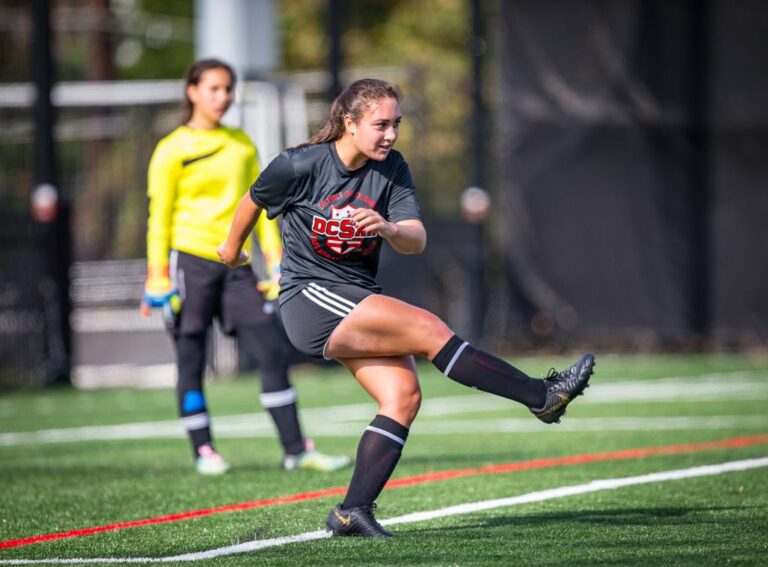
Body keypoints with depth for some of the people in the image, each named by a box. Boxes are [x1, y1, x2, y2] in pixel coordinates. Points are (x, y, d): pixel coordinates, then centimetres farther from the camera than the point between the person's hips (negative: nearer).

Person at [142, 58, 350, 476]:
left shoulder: (242, 145, 15)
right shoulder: (172, 150, -1)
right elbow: (158, 216, -2)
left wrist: (276, 263, 10)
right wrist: (157, 279, -7)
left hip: (236, 265, 4)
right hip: (190, 260, -4)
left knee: (274, 351, -3)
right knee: (191, 360, -1)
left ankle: (295, 449, 0)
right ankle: (203, 452, 10)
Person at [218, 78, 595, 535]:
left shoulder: (391, 169, 0)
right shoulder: (299, 167, -12)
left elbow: (417, 240, -9)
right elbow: (253, 201, 7)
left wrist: (388, 228, -32)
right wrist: (233, 247, 24)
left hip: (358, 301, 6)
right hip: (310, 298, -6)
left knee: (404, 395, -13)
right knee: (429, 329, -22)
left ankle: (353, 512, -10)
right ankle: (542, 396, -24)